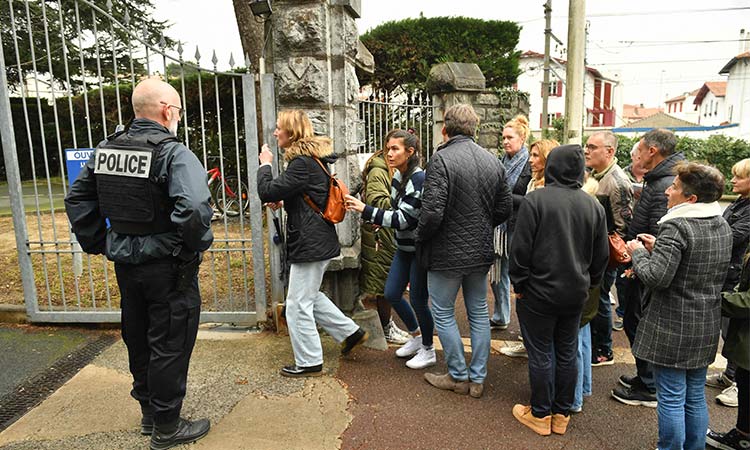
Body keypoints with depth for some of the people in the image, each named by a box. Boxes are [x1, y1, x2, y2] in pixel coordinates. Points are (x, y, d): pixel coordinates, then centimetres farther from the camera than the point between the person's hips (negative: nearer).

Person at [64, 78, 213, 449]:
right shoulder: (174, 153, -19)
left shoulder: (106, 149, 5)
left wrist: (98, 244, 15)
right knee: (169, 345, 7)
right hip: (167, 268, -7)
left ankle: (148, 412, 39)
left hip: (125, 264, 7)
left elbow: (77, 199, 12)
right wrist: (199, 244, -17)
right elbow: (194, 208, -34)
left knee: (138, 340, 21)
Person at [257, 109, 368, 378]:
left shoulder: (303, 163, -20)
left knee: (298, 305, 2)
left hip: (310, 244, -10)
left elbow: (266, 193, -21)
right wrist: (283, 202, 7)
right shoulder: (315, 158, 12)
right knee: (309, 296, 23)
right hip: (318, 241, 10)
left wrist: (265, 164, -4)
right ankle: (351, 332, 29)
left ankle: (309, 363, 16)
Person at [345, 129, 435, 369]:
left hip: (420, 248, -9)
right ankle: (416, 338, 35)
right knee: (391, 293, 12)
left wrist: (365, 210, -26)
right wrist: (383, 222, 1)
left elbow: (405, 219, -24)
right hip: (404, 247, 9)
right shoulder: (398, 176, 5)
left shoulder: (419, 179, -22)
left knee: (418, 299, 3)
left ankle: (428, 351, 25)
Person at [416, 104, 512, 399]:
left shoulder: (442, 159, -18)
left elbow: (432, 212, -24)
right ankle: (477, 379, 27)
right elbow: (505, 209, 7)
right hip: (481, 253, 7)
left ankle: (458, 377, 22)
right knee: (479, 314, 16)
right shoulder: (493, 161, 4)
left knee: (443, 314, 11)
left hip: (447, 253, -6)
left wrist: (420, 238, -6)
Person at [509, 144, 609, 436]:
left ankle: (541, 415, 20)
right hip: (576, 292, 5)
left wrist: (518, 284, -3)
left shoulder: (536, 199, -15)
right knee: (567, 352, 15)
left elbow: (521, 247, -14)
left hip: (539, 291, -5)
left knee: (540, 354, 7)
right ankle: (562, 415, 27)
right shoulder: (593, 205, 2)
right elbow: (601, 254, 9)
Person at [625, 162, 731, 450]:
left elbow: (656, 277, -26)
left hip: (672, 326, -8)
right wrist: (658, 248, 11)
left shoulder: (676, 227, -20)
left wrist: (638, 252, -8)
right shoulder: (723, 226, 6)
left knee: (671, 398, 5)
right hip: (706, 326, 8)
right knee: (695, 396, 20)